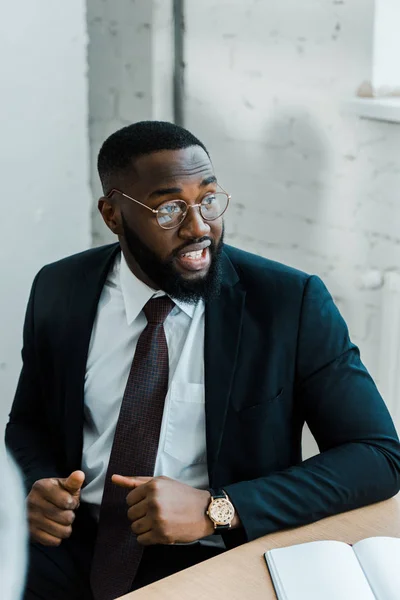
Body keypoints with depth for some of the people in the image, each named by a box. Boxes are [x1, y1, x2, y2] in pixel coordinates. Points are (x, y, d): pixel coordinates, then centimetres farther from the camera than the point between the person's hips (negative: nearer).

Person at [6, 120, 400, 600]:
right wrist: (35, 486, -7)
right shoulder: (59, 291, 3)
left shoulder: (291, 303, -8)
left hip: (210, 560, -2)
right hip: (75, 547, 2)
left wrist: (216, 509, -19)